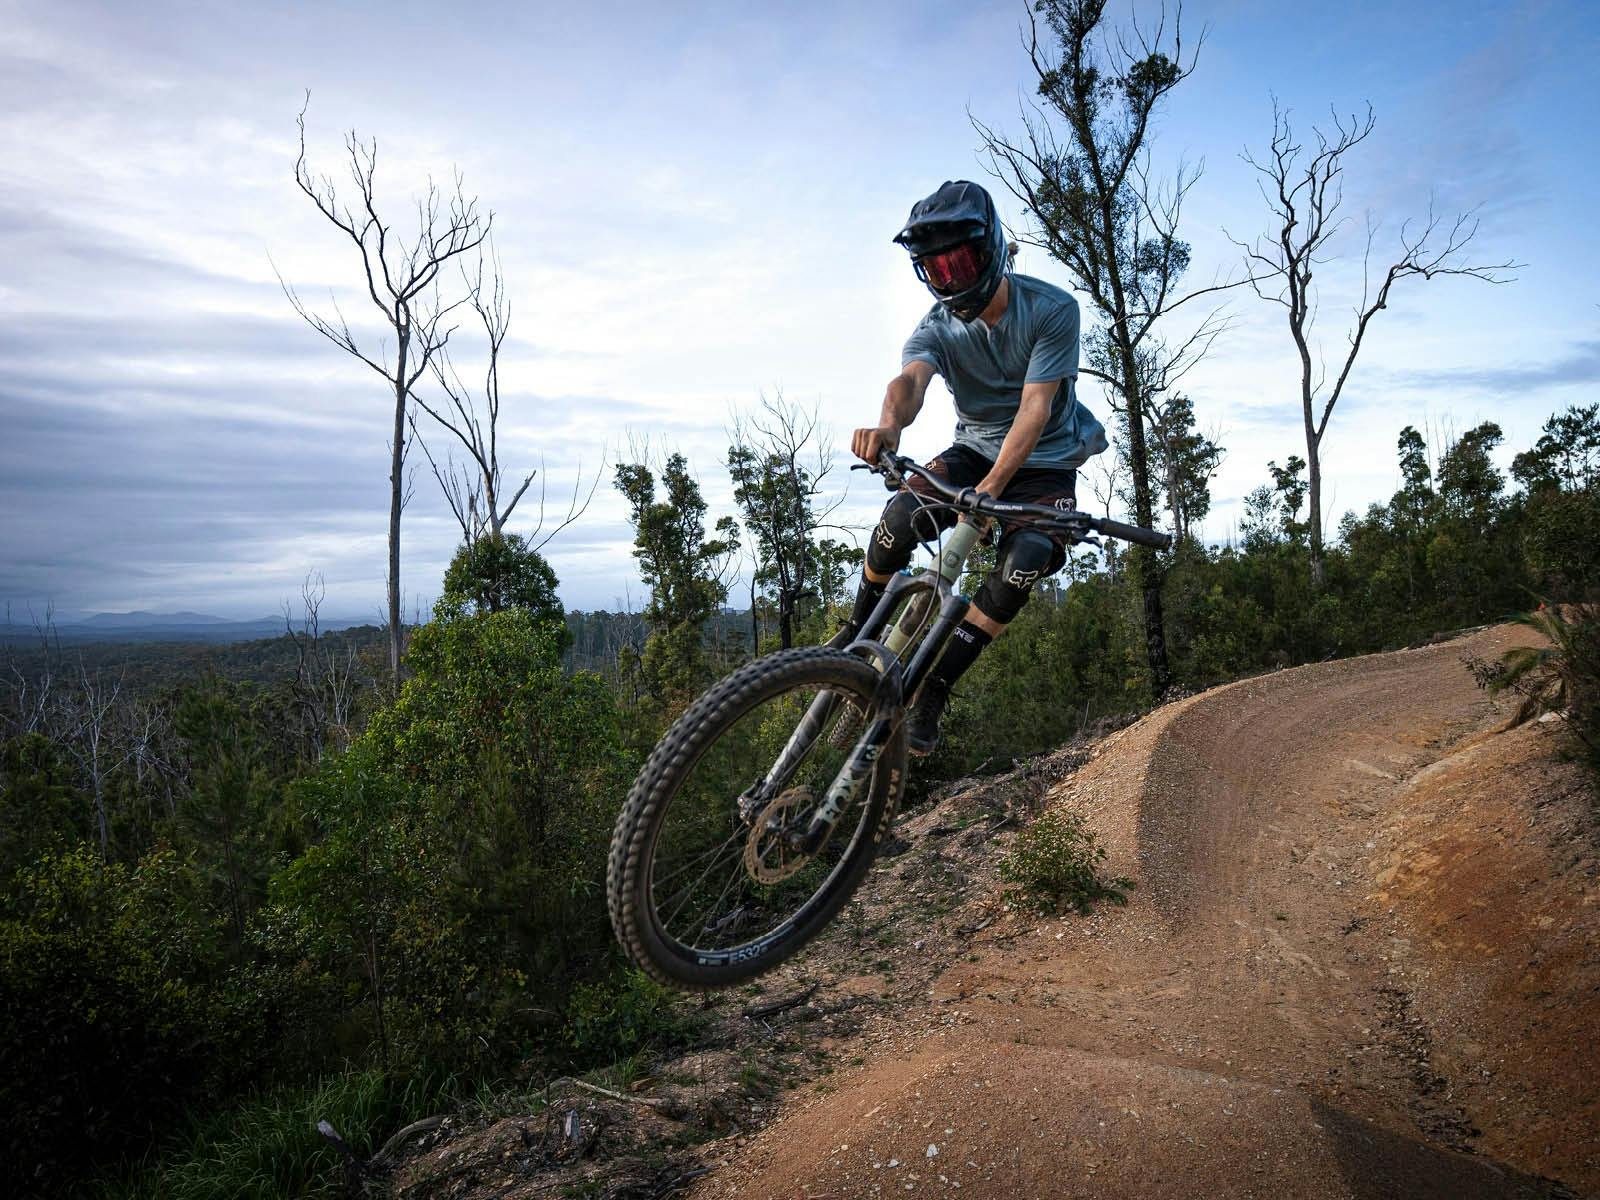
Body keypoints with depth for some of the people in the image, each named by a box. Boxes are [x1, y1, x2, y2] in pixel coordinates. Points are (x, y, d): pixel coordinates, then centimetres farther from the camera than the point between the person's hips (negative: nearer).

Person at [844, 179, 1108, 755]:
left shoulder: (1052, 309, -20)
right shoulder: (936, 327, -14)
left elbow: (1035, 407, -27)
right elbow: (911, 378, -36)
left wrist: (991, 489, -39)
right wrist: (889, 425, -62)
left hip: (1043, 463, -2)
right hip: (974, 450, 2)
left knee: (1023, 562, -30)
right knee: (902, 514, -28)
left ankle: (932, 691, -19)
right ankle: (854, 640, -6)